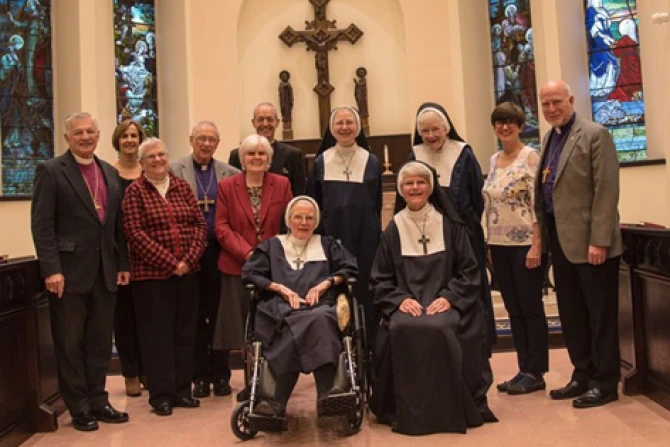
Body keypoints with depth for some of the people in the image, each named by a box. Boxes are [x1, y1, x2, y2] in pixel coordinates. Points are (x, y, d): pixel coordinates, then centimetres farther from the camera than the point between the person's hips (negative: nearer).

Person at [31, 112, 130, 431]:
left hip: (105, 272, 5)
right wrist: (51, 268, -17)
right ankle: (79, 408, 18)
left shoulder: (110, 173, 13)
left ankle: (98, 400, 25)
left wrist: (123, 264, 8)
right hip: (69, 271, -5)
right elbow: (42, 224, -10)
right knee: (70, 343, 6)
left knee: (100, 341, 12)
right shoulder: (51, 171, -3)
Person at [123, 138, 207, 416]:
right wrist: (169, 262, -15)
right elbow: (135, 233, -10)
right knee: (157, 333, 2)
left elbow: (200, 225, 5)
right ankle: (161, 394, 13)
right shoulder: (135, 191, -1)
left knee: (185, 331, 9)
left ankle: (182, 389, 21)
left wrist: (188, 260, -9)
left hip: (187, 271, 4)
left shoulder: (182, 186, 10)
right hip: (152, 274, -4)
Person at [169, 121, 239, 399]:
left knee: (219, 314, 7)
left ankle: (221, 375, 18)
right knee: (196, 316, 7)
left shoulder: (230, 173, 8)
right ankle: (200, 376, 18)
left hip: (220, 251, 1)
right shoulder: (175, 170, 2)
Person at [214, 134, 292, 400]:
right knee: (247, 328, 4)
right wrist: (247, 253, -13)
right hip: (238, 266, 0)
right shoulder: (227, 186, 4)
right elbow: (221, 227, -1)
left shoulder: (282, 184, 6)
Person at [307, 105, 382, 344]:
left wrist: (375, 233, 3)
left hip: (364, 237, 0)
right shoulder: (320, 162, 6)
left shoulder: (371, 162, 6)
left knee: (364, 291, 2)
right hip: (330, 235, 0)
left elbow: (377, 205, 7)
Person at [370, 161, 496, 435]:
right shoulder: (393, 230, 10)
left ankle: (446, 410, -13)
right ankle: (408, 412, -16)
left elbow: (469, 272, 4)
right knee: (401, 330, -33)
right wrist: (400, 299, -11)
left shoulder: (450, 226, 7)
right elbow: (380, 279, 8)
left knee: (440, 329, -35)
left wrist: (448, 297, -12)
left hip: (445, 303, -1)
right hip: (406, 304, 1)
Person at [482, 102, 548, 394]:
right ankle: (524, 369, 21)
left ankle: (535, 373, 13)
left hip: (525, 243, -7)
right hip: (499, 245, 7)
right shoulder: (494, 160, 13)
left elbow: (538, 203, -13)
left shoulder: (530, 156, -8)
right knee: (513, 309, 11)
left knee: (531, 309, 2)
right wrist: (489, 244, 12)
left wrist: (536, 245, -18)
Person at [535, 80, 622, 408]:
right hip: (561, 242, 8)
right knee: (571, 314, 14)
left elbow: (607, 190, -15)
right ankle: (583, 374, 26)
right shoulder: (549, 138, 15)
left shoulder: (595, 134, -9)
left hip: (590, 242, -8)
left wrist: (599, 240, -19)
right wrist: (545, 238, 12)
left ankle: (605, 382, 15)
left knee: (600, 314, 4)